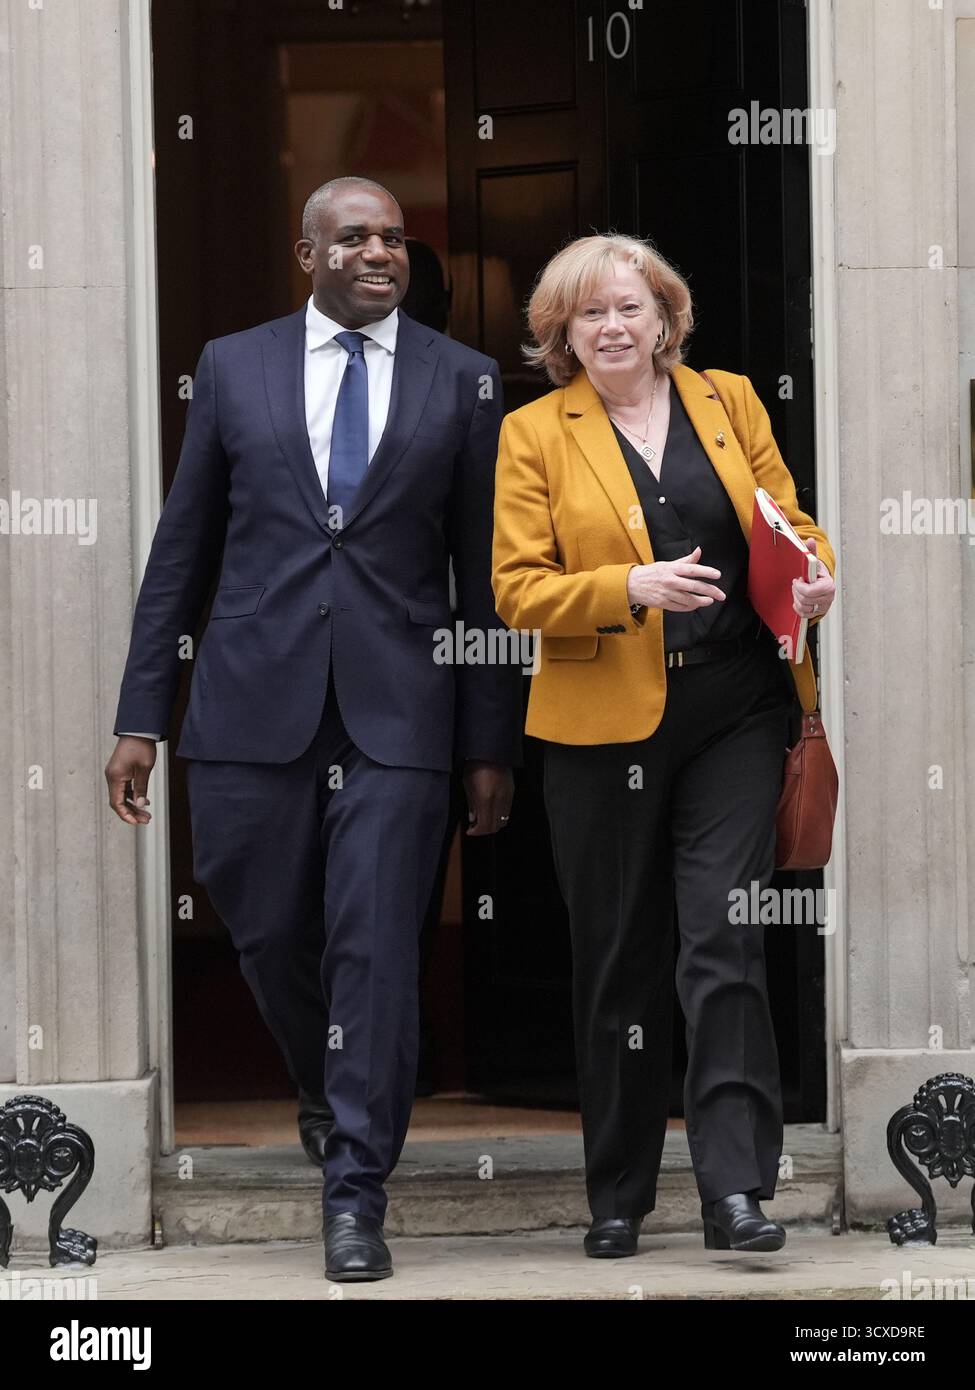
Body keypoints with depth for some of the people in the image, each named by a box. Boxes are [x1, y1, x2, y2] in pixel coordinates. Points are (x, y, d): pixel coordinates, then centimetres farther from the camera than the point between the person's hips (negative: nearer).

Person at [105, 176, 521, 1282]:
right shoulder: (234, 368, 8)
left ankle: (356, 1192, 4)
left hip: (396, 713, -1)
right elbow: (182, 551, 10)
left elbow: (483, 570, 6)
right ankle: (330, 1096, 38)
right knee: (269, 937, 9)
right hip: (254, 701, 2)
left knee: (374, 948, -5)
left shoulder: (462, 382, 5)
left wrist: (491, 743, 4)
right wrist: (142, 717, 6)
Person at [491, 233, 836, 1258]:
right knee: (618, 962, 9)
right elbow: (518, 590, -3)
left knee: (724, 944, -10)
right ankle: (618, 1196, 21)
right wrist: (634, 586, -19)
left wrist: (817, 574, -8)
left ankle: (735, 1190, -12)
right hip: (604, 724, 0)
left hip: (736, 712, 0)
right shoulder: (535, 434, 3)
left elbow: (789, 521, 15)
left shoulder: (729, 403, 9)